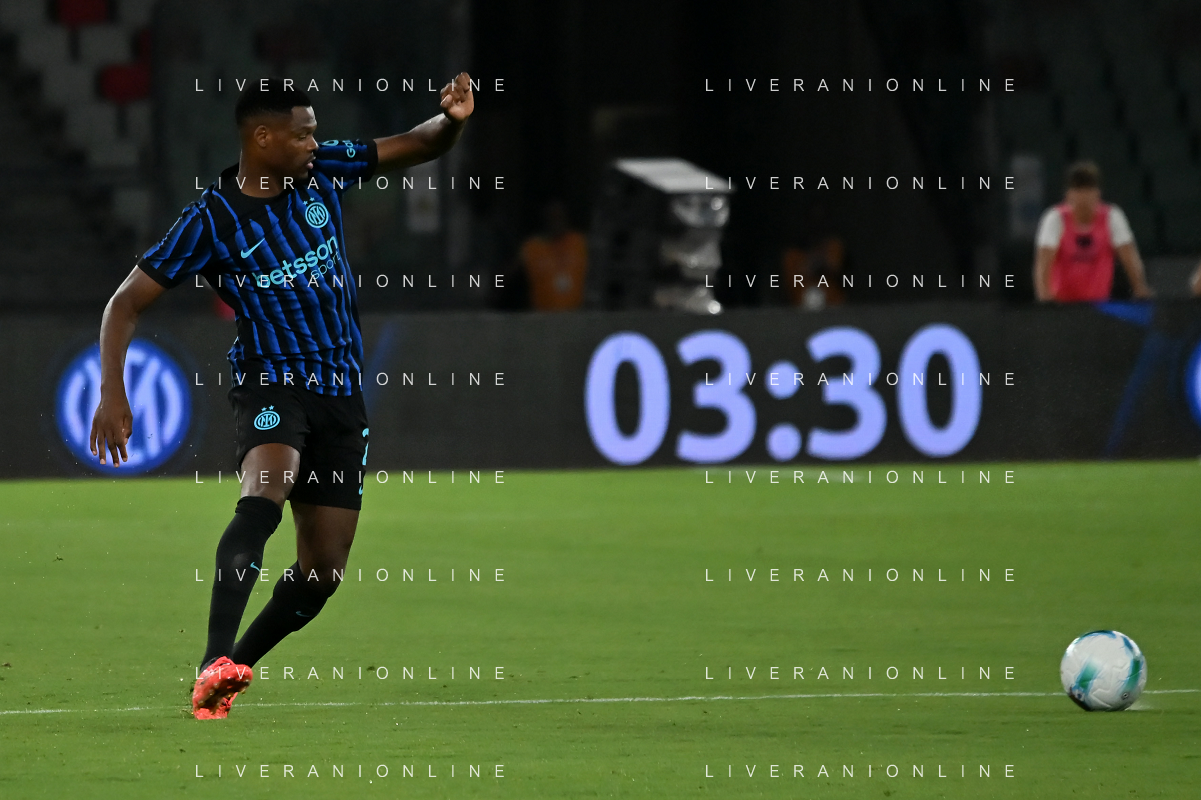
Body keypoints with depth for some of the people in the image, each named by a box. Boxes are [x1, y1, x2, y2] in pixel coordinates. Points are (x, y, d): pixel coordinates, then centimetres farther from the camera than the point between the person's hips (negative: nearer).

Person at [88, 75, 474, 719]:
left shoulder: (322, 171, 3)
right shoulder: (212, 220, -10)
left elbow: (419, 146, 11)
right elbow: (126, 303, -4)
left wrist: (452, 120, -13)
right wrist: (112, 394, -15)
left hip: (341, 396, 5)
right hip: (270, 381, -5)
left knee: (324, 569, 1)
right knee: (266, 493, -36)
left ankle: (231, 673, 18)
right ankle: (215, 662, -47)